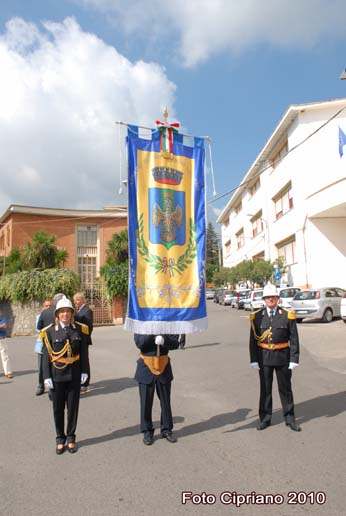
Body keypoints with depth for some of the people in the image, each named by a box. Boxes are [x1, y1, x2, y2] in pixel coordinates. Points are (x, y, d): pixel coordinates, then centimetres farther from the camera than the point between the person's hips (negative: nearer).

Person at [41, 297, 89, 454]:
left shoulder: (78, 329, -1)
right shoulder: (50, 331, -4)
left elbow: (83, 352, 2)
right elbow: (46, 355, -4)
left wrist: (84, 371, -1)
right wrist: (47, 376, -7)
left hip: (74, 375, 1)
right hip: (57, 375, -1)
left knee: (73, 407, 10)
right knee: (58, 408, 11)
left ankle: (71, 438, 26)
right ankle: (60, 439, 27)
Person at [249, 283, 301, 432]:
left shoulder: (287, 316, -3)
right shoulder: (257, 317, -1)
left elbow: (294, 339, -3)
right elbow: (253, 340, 1)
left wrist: (294, 359, -8)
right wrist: (253, 359, -3)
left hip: (283, 357, -1)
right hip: (264, 357, 1)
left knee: (285, 388, 11)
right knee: (265, 389, 11)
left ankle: (290, 418, 26)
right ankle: (265, 418, 25)